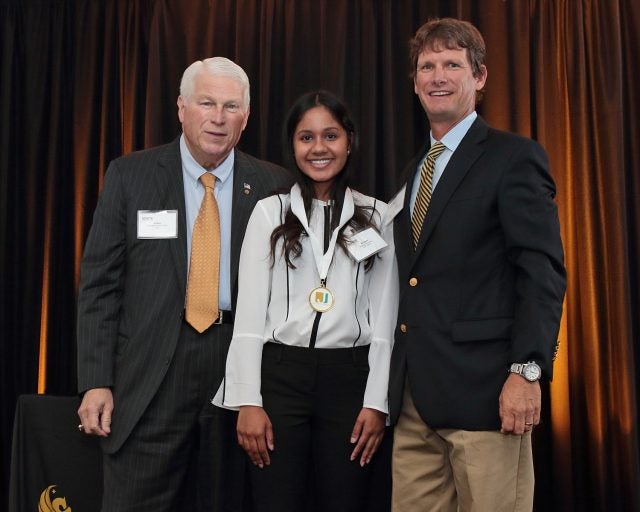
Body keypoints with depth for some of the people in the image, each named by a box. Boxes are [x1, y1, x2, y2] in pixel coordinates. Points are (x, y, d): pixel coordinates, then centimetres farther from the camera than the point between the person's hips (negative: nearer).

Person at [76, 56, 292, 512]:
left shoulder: (274, 185, 4)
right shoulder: (129, 176, 2)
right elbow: (100, 283, 0)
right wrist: (96, 381, -6)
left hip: (239, 367, 1)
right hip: (151, 371, -1)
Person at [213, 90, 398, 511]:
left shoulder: (377, 216, 6)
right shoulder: (270, 212, 4)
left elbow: (384, 320, 5)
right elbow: (250, 314, 1)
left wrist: (376, 402, -2)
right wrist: (248, 401, -5)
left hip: (349, 378, 1)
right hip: (281, 375, 0)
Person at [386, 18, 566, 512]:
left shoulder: (514, 157, -4)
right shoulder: (415, 169, 19)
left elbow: (543, 271, -11)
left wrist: (527, 371, -19)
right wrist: (399, 376, 13)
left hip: (482, 390, -7)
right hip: (413, 396, 7)